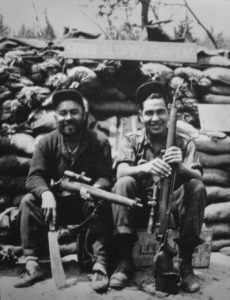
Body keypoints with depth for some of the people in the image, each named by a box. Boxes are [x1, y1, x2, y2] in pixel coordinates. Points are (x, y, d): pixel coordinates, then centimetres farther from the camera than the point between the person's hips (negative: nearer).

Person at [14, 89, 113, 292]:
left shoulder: (99, 143, -10)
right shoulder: (47, 143, -4)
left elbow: (105, 177, -17)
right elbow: (35, 176, -12)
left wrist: (94, 188, -43)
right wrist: (46, 194, -36)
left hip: (86, 203, -2)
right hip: (58, 203, 3)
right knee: (29, 202, -20)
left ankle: (100, 266, -34)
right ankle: (32, 265, -20)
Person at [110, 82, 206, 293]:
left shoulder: (184, 143, 1)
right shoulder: (132, 141, 1)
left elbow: (198, 177, -13)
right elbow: (121, 172, -18)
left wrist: (181, 166, -36)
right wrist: (145, 167, -40)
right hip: (139, 207, 0)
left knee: (197, 188, -26)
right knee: (123, 184, -28)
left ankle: (185, 262, -19)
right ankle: (125, 261, -23)